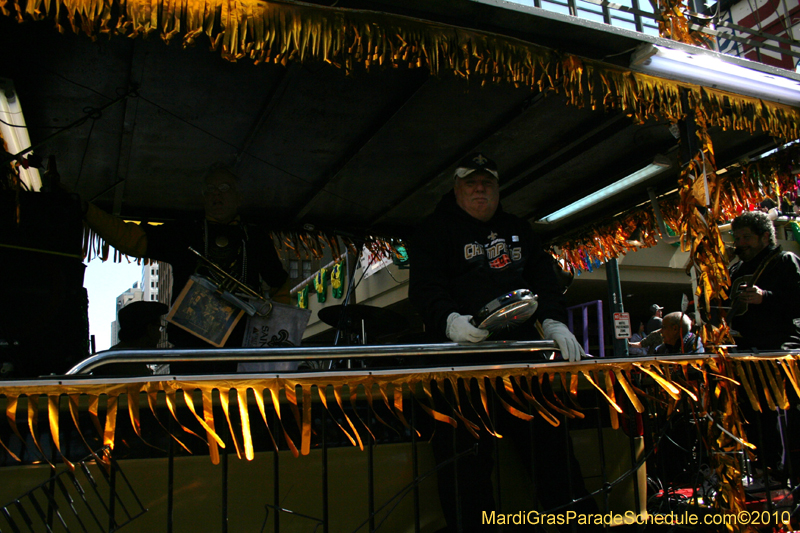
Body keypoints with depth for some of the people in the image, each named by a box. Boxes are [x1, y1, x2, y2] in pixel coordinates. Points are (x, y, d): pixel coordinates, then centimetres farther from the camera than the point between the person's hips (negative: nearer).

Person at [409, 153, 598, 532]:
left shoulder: (517, 230, 23)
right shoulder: (434, 231, 6)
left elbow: (543, 277, 17)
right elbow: (425, 289, -7)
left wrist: (554, 323, -1)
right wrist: (451, 321, -27)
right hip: (462, 363, -4)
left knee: (552, 445, 6)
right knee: (466, 463, -4)